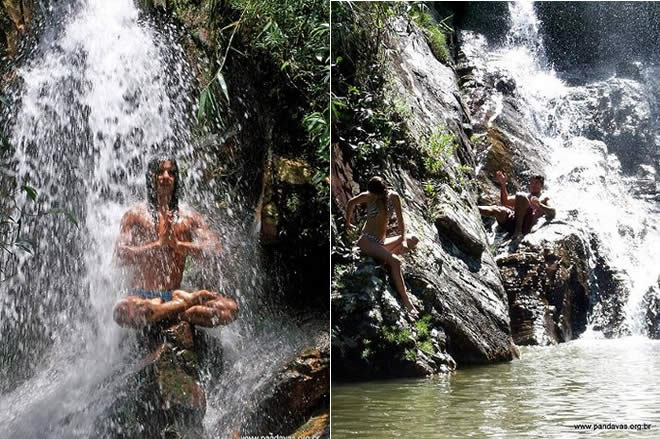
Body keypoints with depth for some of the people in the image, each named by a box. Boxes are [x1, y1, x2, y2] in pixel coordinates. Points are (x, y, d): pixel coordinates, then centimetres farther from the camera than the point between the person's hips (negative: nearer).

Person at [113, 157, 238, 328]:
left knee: (230, 308, -20)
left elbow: (214, 248, -2)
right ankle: (191, 300, -21)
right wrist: (158, 244, -14)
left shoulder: (189, 217, 12)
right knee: (123, 310, -40)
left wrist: (178, 244, -14)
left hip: (174, 295, 2)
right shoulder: (135, 215, 5)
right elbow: (121, 255, -8)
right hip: (142, 296, -1)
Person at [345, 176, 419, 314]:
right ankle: (406, 301, -30)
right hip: (367, 240, -5)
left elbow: (400, 220, -1)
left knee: (413, 240, -12)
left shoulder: (393, 197, -3)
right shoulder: (368, 197, -10)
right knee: (395, 261, -28)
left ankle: (385, 257, -18)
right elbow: (351, 203, 9)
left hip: (382, 242, 5)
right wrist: (347, 223, 21)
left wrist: (403, 239, -15)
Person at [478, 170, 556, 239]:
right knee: (499, 211, -28)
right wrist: (503, 184, 15)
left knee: (521, 196, -27)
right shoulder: (525, 195, 38)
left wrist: (539, 205, -12)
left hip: (524, 224, -4)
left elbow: (552, 214, 5)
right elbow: (505, 202, 25)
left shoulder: (544, 200, 26)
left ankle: (518, 231, -40)